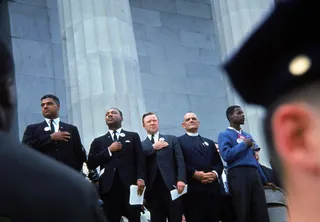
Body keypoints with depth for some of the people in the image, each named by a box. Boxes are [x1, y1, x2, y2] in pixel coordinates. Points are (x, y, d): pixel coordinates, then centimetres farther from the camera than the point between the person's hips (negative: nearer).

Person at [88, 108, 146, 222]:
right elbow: (90, 164, 6)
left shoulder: (133, 136, 16)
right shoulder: (98, 141, 18)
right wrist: (109, 150, -2)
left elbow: (140, 159, 5)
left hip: (130, 185, -1)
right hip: (109, 187, 1)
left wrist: (141, 178, -11)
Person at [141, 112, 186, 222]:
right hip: (153, 189, 1)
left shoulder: (171, 139, 15)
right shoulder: (141, 145, 14)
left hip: (172, 186, 0)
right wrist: (153, 147, -6)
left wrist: (181, 179, -11)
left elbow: (180, 160, 3)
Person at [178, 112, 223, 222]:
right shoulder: (179, 141, 10)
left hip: (212, 189, 5)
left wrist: (215, 173, -4)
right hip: (193, 190, -5)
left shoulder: (209, 142, 27)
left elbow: (218, 163, 17)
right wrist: (195, 173, -15)